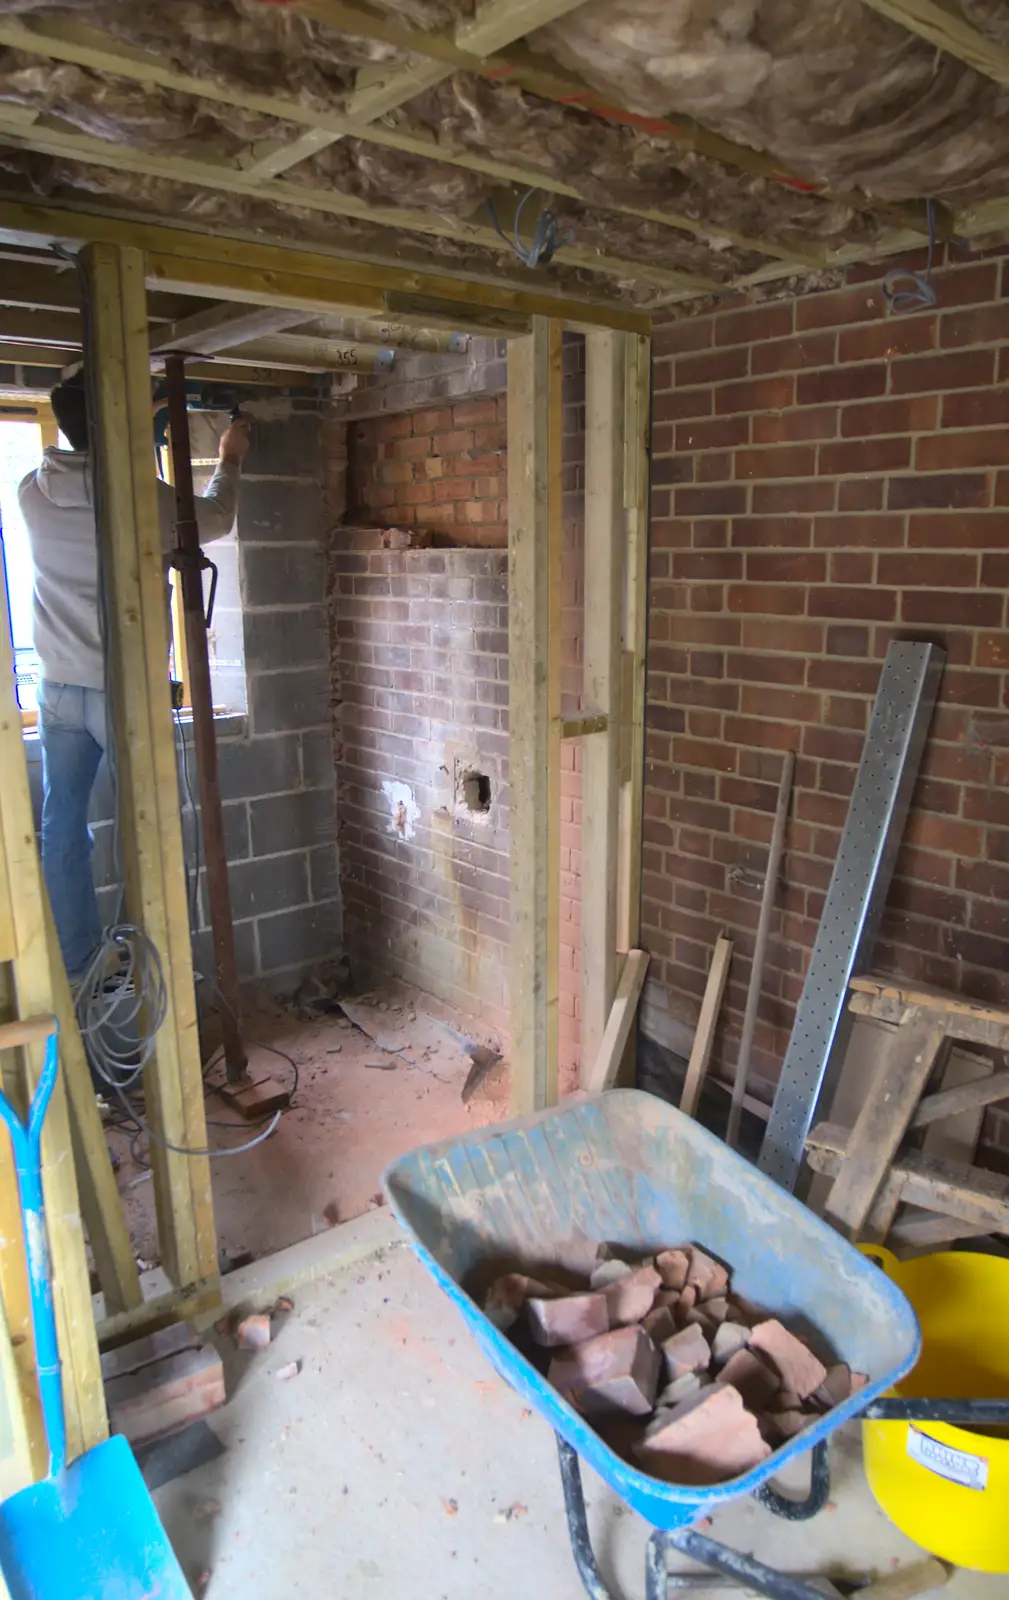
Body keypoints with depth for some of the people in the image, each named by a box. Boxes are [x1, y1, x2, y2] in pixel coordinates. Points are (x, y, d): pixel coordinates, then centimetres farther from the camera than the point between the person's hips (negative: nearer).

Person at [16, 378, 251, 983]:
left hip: (60, 690, 5)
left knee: (62, 827, 11)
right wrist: (229, 461, 25)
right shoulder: (141, 495, -13)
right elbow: (215, 519, 7)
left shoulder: (34, 493, 0)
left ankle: (74, 968, 22)